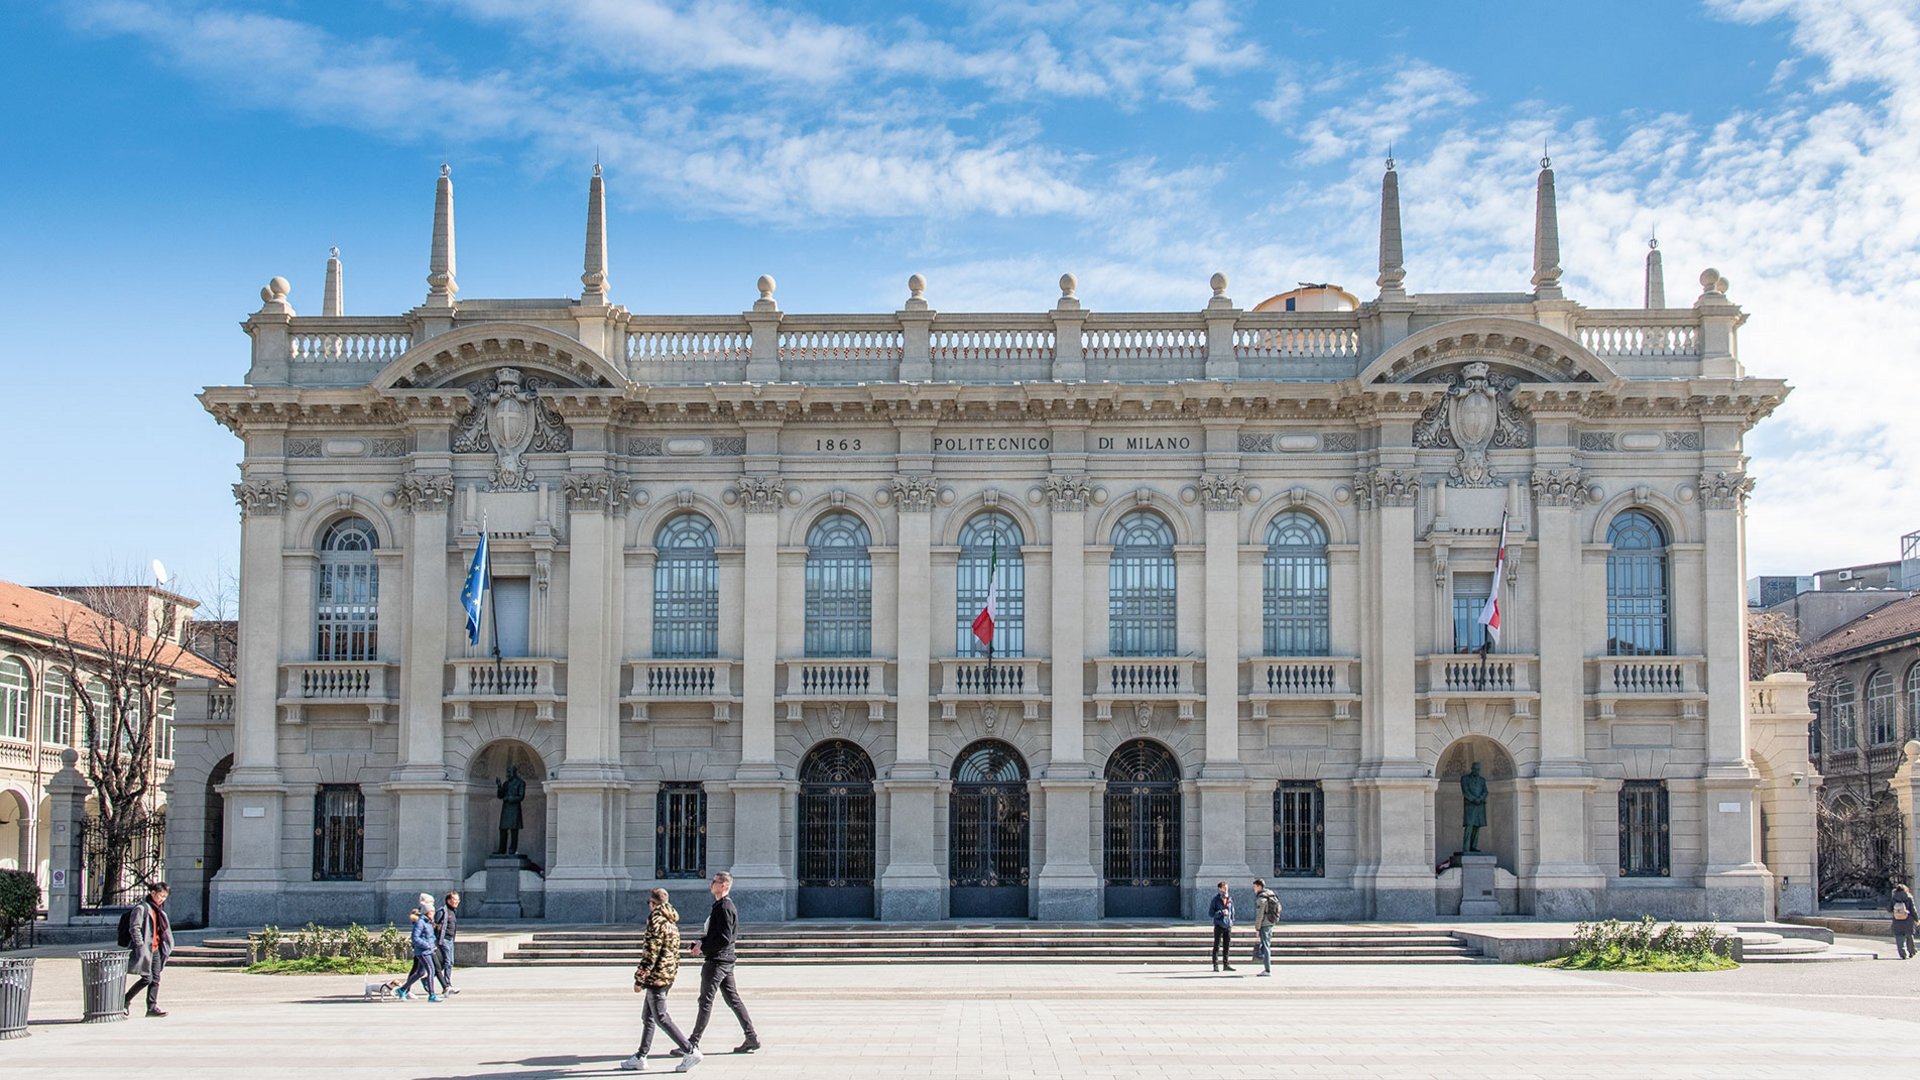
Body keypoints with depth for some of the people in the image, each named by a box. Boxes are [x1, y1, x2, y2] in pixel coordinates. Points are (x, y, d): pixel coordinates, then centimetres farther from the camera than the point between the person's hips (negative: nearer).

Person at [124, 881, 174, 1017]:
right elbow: (134, 928, -15)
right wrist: (141, 945, -21)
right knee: (147, 978, -11)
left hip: (156, 949, 8)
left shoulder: (159, 910, 18)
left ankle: (152, 1007, 6)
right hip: (145, 949, -8)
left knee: (155, 979, 4)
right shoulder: (141, 908, -9)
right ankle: (125, 1000, 3)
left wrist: (168, 944, 18)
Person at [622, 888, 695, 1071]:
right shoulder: (672, 923, 13)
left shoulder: (656, 922, -15)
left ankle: (690, 1051, -9)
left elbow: (650, 954, -19)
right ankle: (641, 1057, 19)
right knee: (647, 1017, 15)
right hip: (668, 976, 10)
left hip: (657, 976, -10)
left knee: (661, 1017, -5)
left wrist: (639, 979, -14)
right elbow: (675, 952, 17)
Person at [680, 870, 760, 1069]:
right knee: (733, 999, 12)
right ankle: (752, 1038, 13)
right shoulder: (720, 906, 16)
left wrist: (703, 947, -15)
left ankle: (693, 1044, 0)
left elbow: (725, 938, -23)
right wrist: (701, 943, 8)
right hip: (726, 960, 10)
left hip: (717, 961, -10)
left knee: (706, 1001, -5)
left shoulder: (725, 908, -16)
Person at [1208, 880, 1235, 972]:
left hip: (1228, 926, 4)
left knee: (1226, 946, 9)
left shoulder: (1230, 899, 7)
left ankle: (1226, 964, 15)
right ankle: (1215, 965, 4)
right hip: (1219, 925, -4)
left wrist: (1231, 921, 12)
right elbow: (1210, 913, -7)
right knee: (1217, 946, -1)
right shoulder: (1216, 899, -5)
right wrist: (1221, 913, -18)